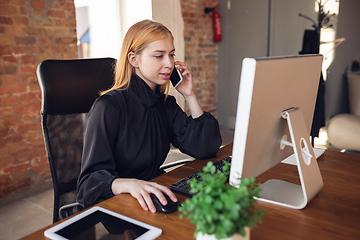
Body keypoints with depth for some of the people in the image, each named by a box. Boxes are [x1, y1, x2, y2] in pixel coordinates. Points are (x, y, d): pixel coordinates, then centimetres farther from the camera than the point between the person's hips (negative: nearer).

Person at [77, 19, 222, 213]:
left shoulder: (166, 104, 7)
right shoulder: (108, 107, -15)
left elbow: (207, 148, 0)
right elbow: (89, 182, -20)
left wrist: (189, 95, -1)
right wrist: (130, 184, -41)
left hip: (154, 199, 7)